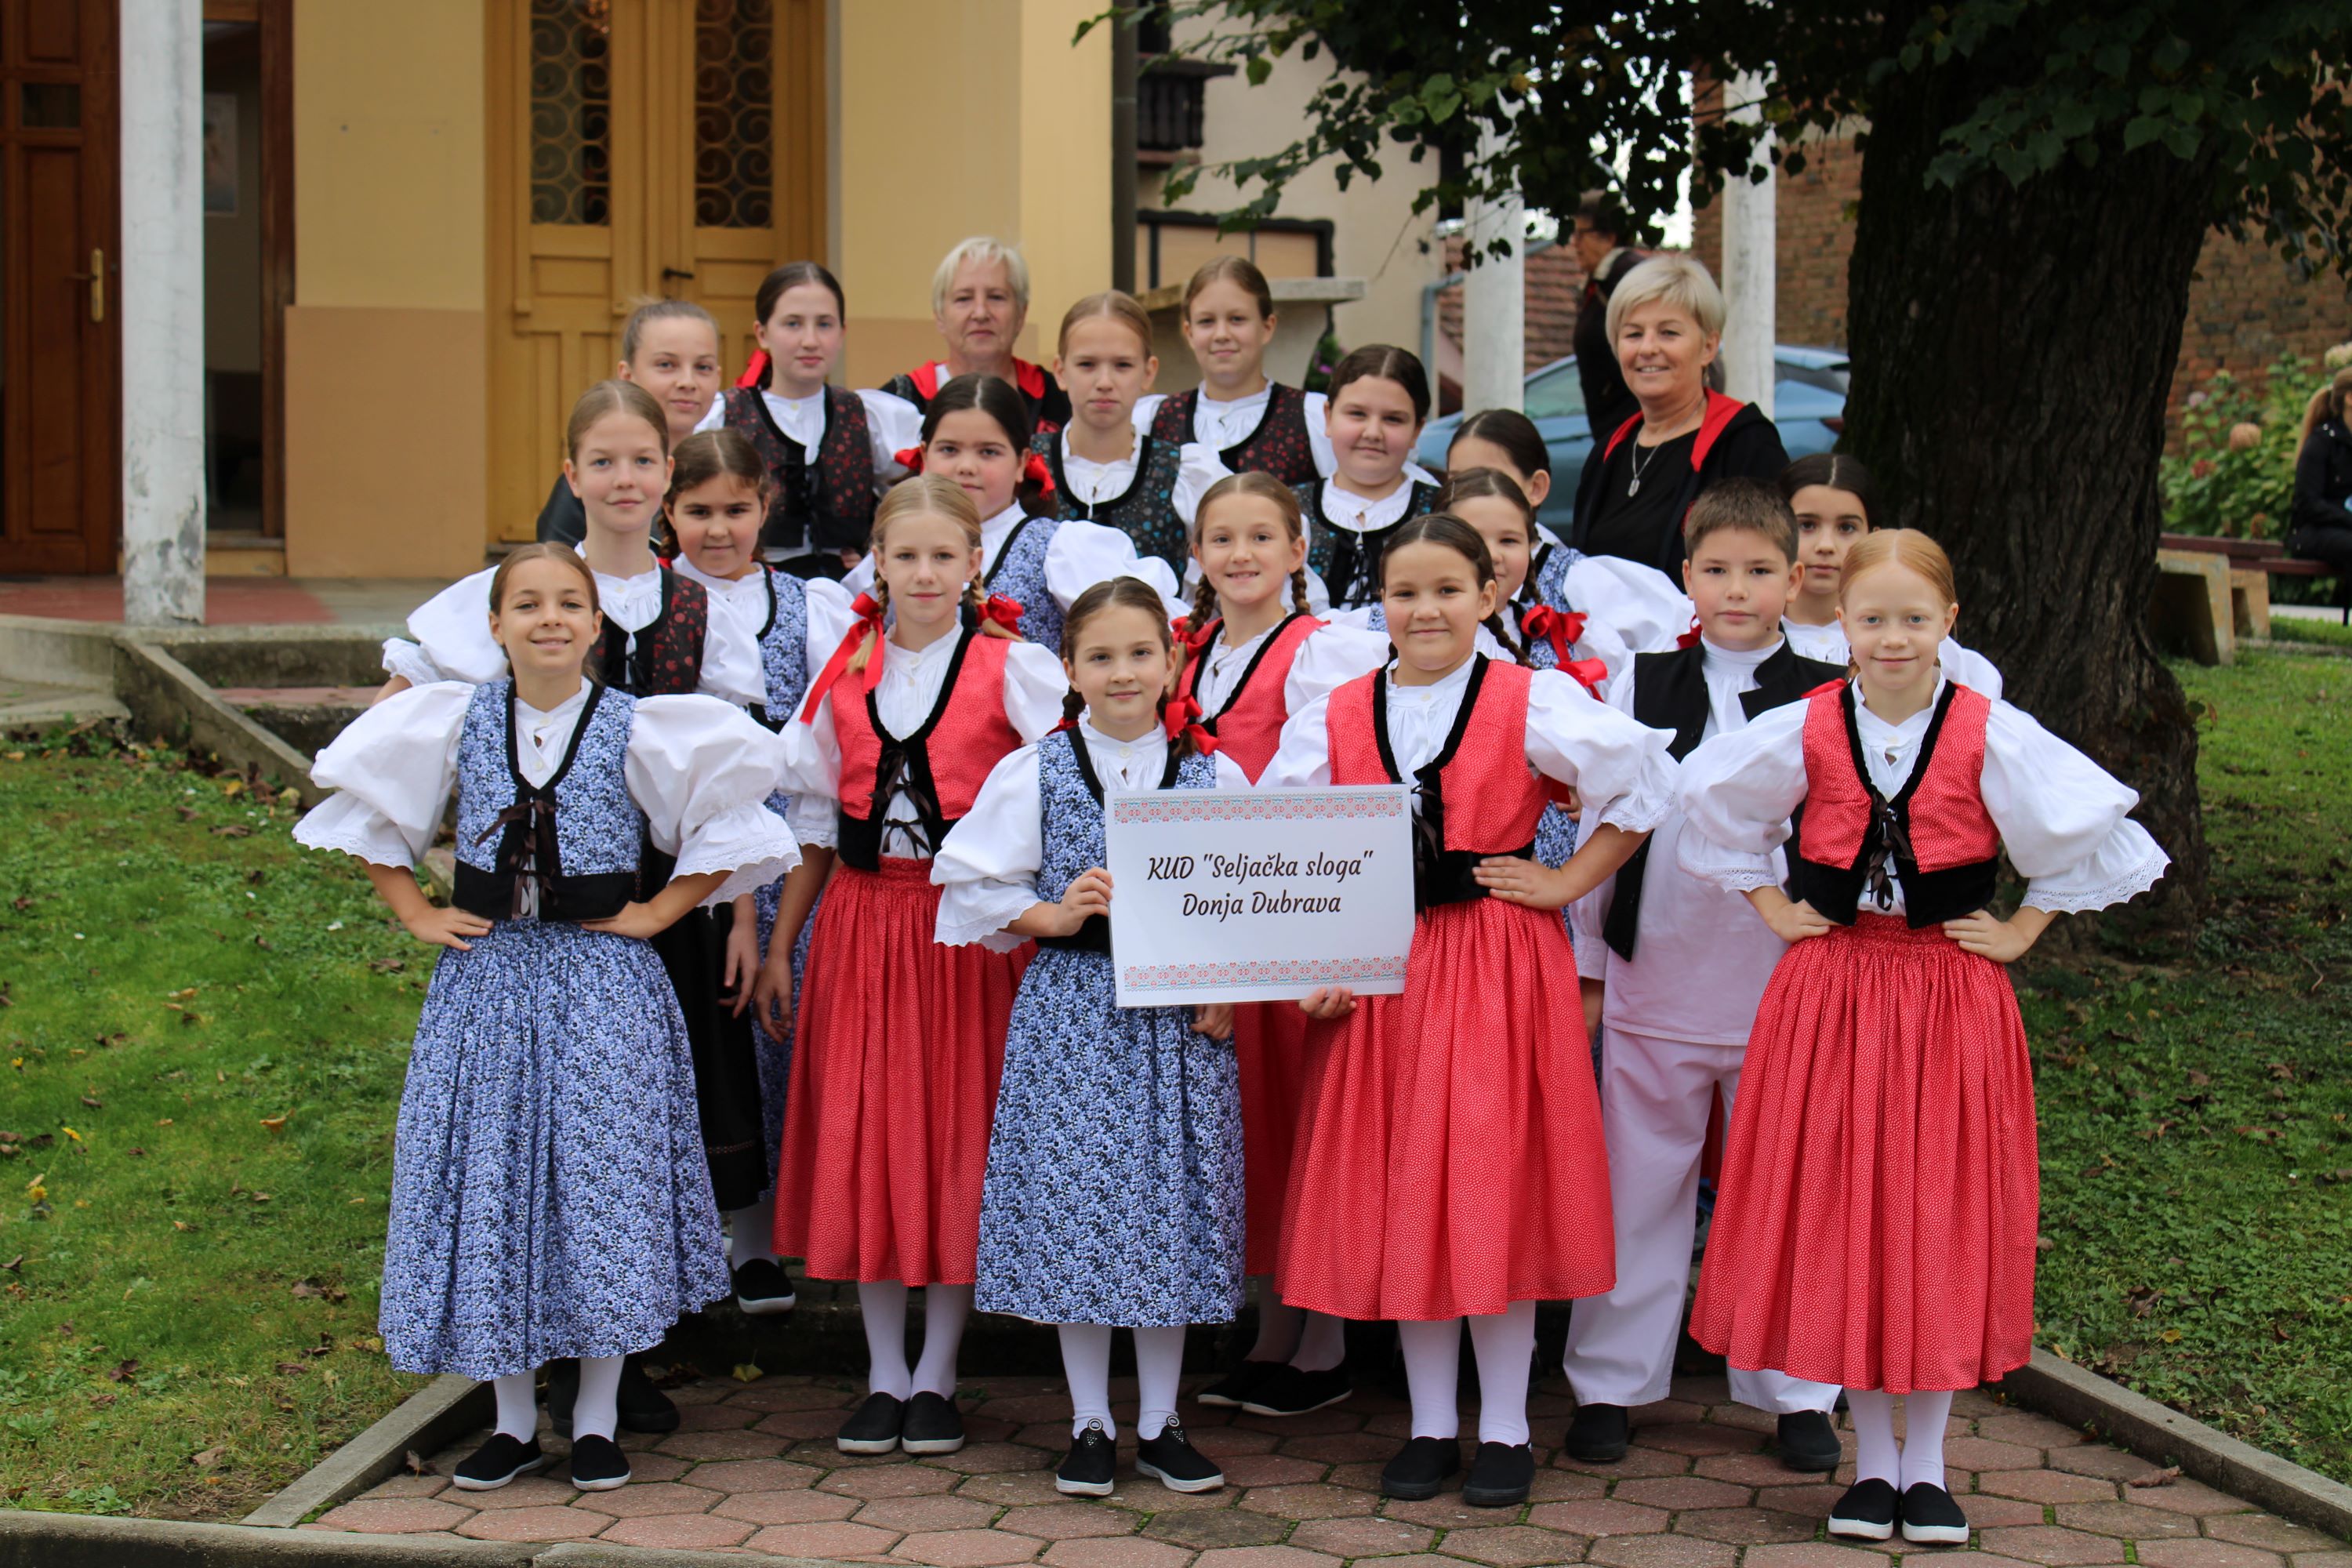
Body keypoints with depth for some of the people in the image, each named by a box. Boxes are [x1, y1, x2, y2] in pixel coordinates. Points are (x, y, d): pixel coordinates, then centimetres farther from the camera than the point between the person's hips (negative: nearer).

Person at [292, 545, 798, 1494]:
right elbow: (362, 805, 14)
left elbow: (731, 821, 2)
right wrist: (415, 914, 6)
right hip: (486, 980, 2)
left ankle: (596, 1421, 13)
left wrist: (659, 911, -4)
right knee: (490, 1188, 4)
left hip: (603, 985, -2)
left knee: (603, 1182, 0)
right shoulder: (456, 723, 3)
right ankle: (513, 1422, 16)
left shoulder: (637, 731, -3)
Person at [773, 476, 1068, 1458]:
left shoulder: (1014, 669, -3)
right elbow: (812, 813, 14)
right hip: (863, 921, 3)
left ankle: (937, 1377, 13)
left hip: (972, 924, -3)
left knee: (959, 1134, 1)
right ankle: (884, 1376, 15)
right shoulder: (844, 674, 9)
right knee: (861, 1138, 4)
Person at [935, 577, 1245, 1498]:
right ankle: (1091, 1423, 14)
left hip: (1179, 1015, 1)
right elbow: (972, 886, 4)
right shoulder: (1033, 774, 1)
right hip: (1070, 1009, -1)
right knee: (1075, 1202, 1)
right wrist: (1053, 916, -11)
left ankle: (1160, 1423, 17)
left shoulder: (1214, 778, 4)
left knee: (1173, 1204, 5)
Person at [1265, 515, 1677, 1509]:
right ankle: (1429, 1426, 19)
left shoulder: (1534, 704, -4)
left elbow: (1645, 784, -3)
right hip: (1376, 971, 4)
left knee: (1495, 1192, -1)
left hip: (1501, 970, -3)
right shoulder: (1336, 718, 6)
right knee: (1396, 1199, 7)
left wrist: (1569, 882, -5)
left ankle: (1505, 1429, 11)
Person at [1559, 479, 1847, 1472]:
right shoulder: (1640, 686, 2)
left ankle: (1797, 1391, 21)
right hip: (1654, 979, 0)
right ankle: (1610, 1382, 19)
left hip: (1785, 984, 0)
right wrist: (1588, 966, 4)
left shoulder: (1829, 698, 0)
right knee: (1638, 1186, 8)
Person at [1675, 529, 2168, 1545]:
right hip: (1830, 993, 1)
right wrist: (1774, 911, 8)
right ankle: (1872, 1459, 17)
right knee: (1836, 1221, 4)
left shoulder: (1993, 738, -7)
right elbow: (1711, 809, 14)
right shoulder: (1801, 734, -3)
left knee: (1942, 1224, 4)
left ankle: (1927, 1463, 17)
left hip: (1952, 1000, -1)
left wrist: (2022, 933, 0)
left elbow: (2088, 836, 2)